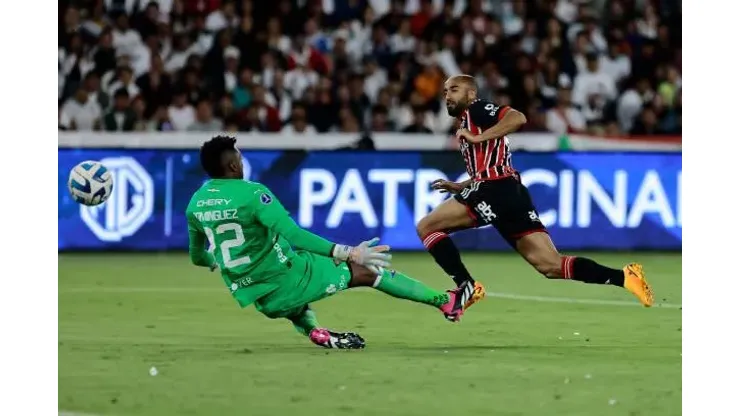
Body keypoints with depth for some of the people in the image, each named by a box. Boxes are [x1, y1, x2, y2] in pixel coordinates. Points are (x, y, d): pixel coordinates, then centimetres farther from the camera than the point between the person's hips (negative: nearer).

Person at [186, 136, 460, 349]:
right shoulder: (251, 193, -17)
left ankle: (314, 332, 15)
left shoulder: (195, 203, 2)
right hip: (284, 278, -6)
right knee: (367, 271, 7)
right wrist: (347, 253, -27)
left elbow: (197, 257, 17)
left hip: (251, 295, 6)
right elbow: (293, 234, -26)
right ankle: (444, 301, 15)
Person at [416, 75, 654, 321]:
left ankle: (466, 287, -12)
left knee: (426, 227, -2)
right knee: (552, 265, -4)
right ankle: (625, 277, -17)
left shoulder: (476, 110, 6)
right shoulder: (468, 125, 33)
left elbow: (518, 118, -13)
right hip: (508, 194, 9)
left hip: (495, 190, -9)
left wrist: (478, 138, -12)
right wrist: (459, 187, 29)